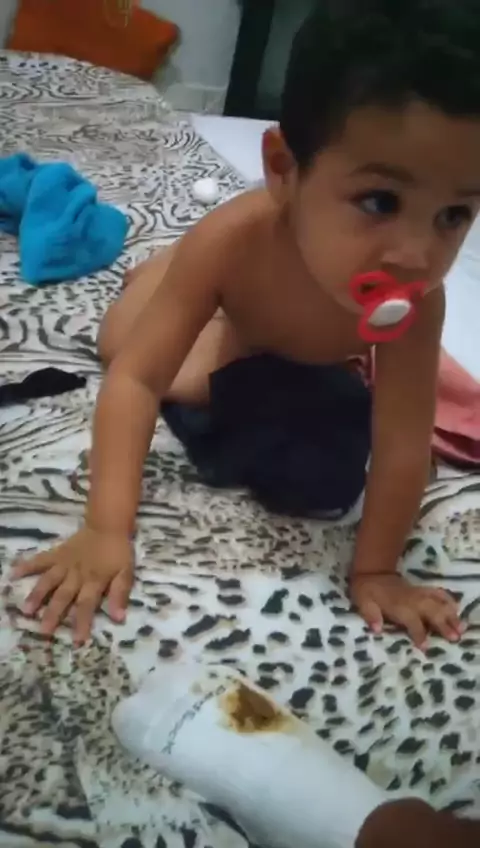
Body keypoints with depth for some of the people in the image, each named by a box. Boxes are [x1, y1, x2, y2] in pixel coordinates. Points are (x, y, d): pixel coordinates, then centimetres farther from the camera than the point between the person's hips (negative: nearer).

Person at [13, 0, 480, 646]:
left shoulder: (417, 299, -47)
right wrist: (107, 528, -52)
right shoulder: (234, 238, -48)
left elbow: (403, 445, -41)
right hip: (235, 299, 0)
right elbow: (135, 379, -45)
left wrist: (374, 570, -35)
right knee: (116, 342, 6)